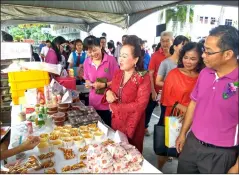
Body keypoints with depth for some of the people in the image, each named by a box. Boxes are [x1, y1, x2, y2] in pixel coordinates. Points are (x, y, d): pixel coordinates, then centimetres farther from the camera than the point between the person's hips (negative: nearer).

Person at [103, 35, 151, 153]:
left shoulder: (143, 78, -17)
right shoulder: (118, 74, 2)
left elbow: (140, 105, -22)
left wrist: (114, 107, -17)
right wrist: (108, 92, -11)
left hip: (132, 124, -5)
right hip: (116, 121, 6)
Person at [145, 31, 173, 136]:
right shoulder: (155, 55, -9)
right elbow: (150, 74, -9)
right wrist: (153, 91, -13)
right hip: (155, 89, -2)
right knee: (149, 109, 13)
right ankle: (144, 127, 35)